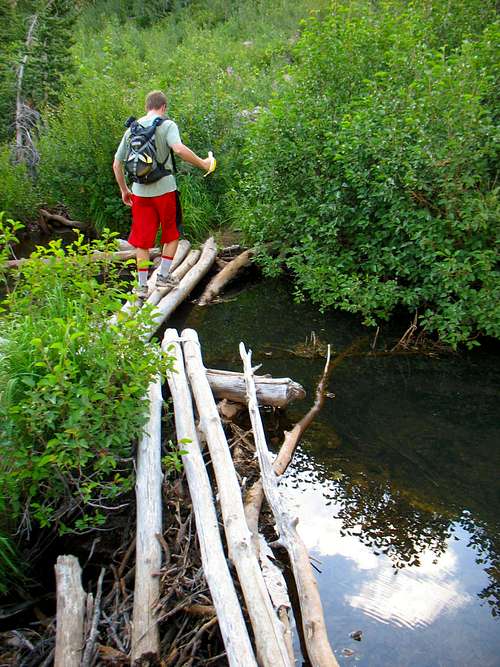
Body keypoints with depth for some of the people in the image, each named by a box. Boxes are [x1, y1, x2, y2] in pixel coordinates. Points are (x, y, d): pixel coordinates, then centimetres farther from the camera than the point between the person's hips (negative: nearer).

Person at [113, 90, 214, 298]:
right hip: (165, 189, -4)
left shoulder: (132, 129, 11)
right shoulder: (167, 125, -4)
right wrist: (202, 163, -13)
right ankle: (163, 275, 16)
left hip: (140, 192, 4)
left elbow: (117, 165, 12)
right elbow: (179, 149, -25)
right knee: (172, 234, 16)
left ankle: (142, 285, 12)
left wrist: (124, 190, 23)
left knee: (141, 239, 9)